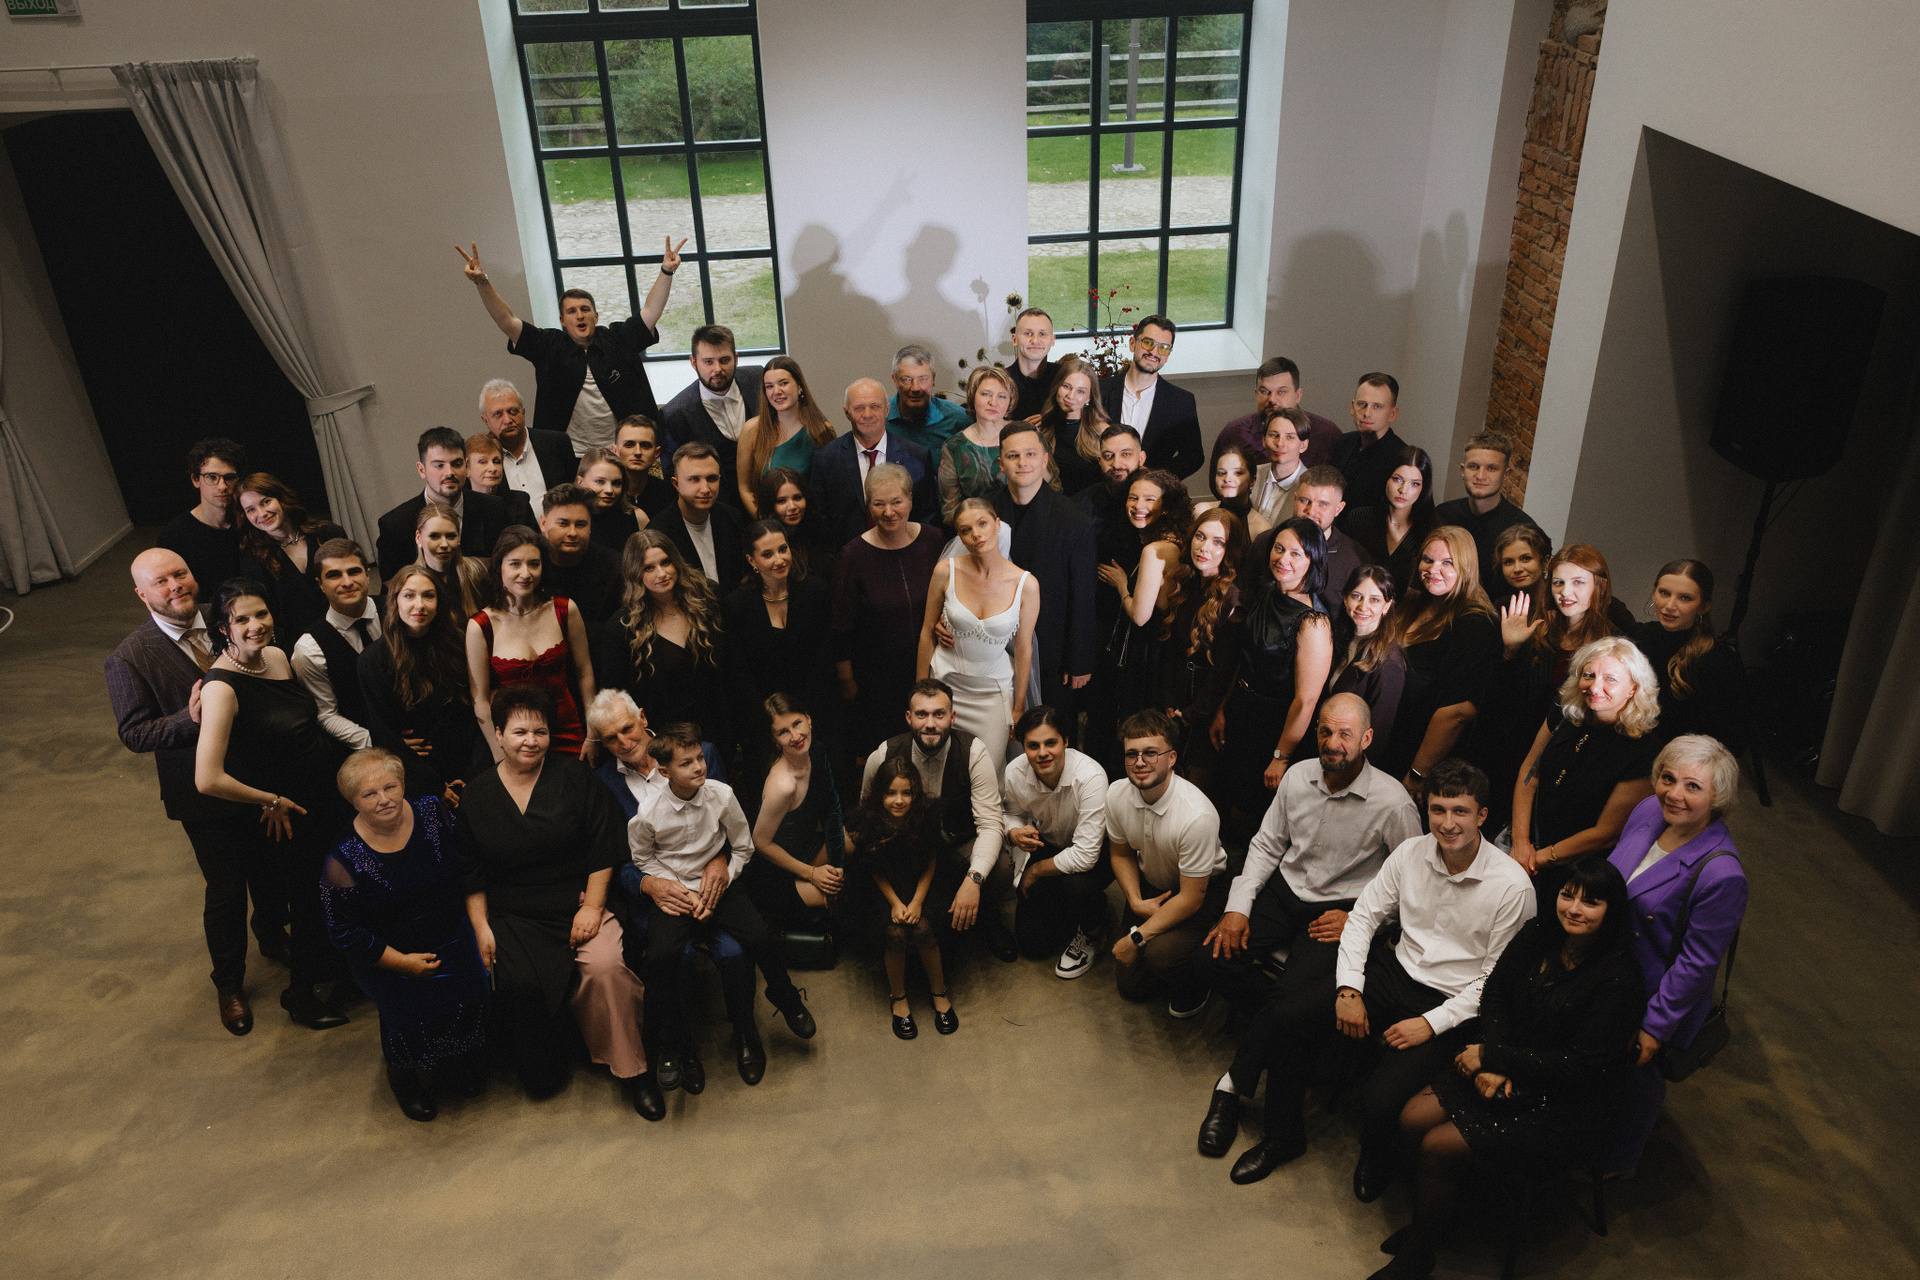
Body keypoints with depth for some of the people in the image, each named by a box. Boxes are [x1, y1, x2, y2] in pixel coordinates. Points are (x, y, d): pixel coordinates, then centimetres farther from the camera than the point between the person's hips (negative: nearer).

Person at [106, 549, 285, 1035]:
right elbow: (133, 733, -14)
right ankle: (229, 984, 35)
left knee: (271, 871, 23)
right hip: (206, 793, -3)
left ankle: (273, 937, 53)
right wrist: (189, 718, -31)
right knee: (225, 890, 11)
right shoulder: (129, 659, -15)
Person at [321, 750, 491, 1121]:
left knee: (472, 995, -14)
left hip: (452, 940, 3)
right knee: (415, 1011, -18)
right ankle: (403, 1075, 16)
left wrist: (477, 921, 1)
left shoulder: (434, 811, -6)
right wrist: (402, 962, -13)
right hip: (387, 957, -3)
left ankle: (460, 1065, 17)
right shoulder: (343, 860, -14)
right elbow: (344, 933, -9)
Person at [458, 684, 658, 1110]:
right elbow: (471, 873, 13)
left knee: (605, 965, -28)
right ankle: (543, 1076, -2)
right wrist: (480, 926, 2)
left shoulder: (575, 778, 3)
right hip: (513, 918, 1)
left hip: (578, 903, -1)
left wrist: (593, 907, -8)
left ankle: (631, 1069, -13)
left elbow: (603, 850, 1)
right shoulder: (476, 796, 8)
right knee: (518, 983, -27)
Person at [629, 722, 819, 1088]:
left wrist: (722, 873, -10)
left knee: (760, 938, -21)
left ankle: (785, 998, 14)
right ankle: (674, 1045, -4)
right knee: (661, 955, -28)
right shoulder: (648, 812, -14)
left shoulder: (721, 795, -10)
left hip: (715, 886, 1)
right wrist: (682, 892, -6)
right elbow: (643, 859, 4)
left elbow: (743, 848, 5)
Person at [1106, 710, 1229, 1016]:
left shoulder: (1197, 815, -34)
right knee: (1131, 985, 2)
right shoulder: (1117, 794, -17)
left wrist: (1137, 938, -22)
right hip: (1149, 886, 5)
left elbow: (1190, 898, -25)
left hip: (1201, 890, -5)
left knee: (1160, 954, -30)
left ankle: (1193, 992, 3)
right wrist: (1135, 901, -11)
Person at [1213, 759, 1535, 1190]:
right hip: (1394, 973, 5)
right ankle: (1283, 1137, 9)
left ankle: (1377, 1157, 15)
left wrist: (1432, 1024, -16)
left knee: (1380, 1099, -25)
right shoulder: (1411, 853, -2)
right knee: (1286, 1016, -14)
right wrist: (1349, 989, -5)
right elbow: (1364, 915, 6)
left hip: (1451, 1006, -5)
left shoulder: (1512, 886, -15)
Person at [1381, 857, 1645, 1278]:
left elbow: (1580, 1065, -21)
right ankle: (1438, 1205, 17)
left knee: (1437, 1147, -16)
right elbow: (1495, 993, 6)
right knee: (1413, 1119, -11)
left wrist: (1492, 1056, -17)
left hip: (1561, 1106, -6)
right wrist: (1493, 1062, -10)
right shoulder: (1536, 935, -4)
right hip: (1504, 1070, 6)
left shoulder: (1618, 981, -21)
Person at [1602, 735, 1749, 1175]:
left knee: (1636, 1078, 21)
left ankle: (1616, 1162, 49)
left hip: (1657, 999, -6)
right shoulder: (1648, 812, -13)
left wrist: (1655, 1028, -17)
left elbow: (1697, 963, -25)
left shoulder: (1721, 874, -33)